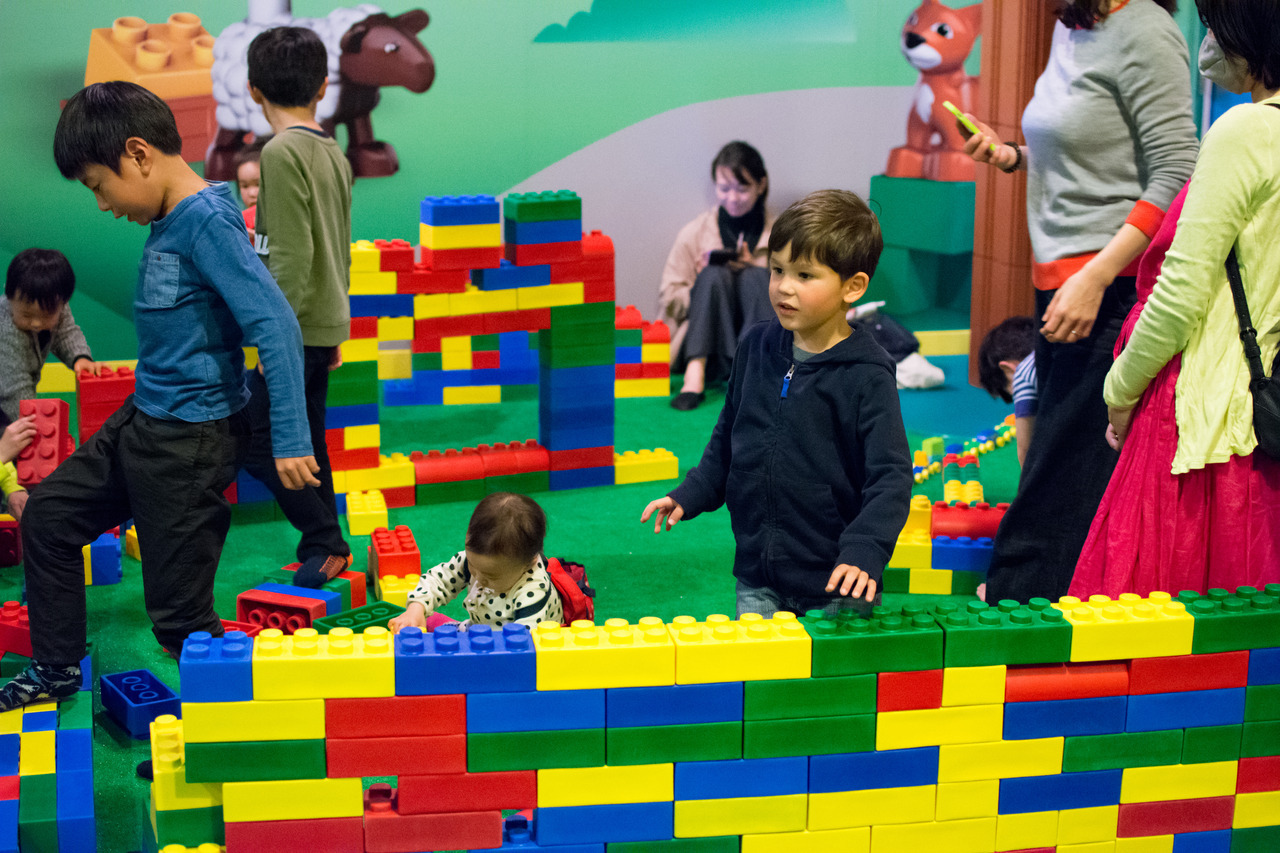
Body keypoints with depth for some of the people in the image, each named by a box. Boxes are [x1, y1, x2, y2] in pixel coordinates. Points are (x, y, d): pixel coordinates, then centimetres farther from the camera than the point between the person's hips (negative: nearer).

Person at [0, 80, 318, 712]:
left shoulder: (208, 222, -21)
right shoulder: (169, 221, 6)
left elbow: (276, 327, -26)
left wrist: (289, 441, -27)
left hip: (189, 443, -10)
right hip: (142, 422, 10)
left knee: (180, 612, -2)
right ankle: (56, 669, 35)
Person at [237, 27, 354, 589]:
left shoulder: (283, 152, -15)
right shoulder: (333, 153, 11)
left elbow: (292, 253, -22)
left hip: (294, 329, -9)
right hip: (325, 323, 9)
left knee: (256, 441, -4)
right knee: (305, 443, 14)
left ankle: (325, 541, -2)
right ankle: (325, 550, 19)